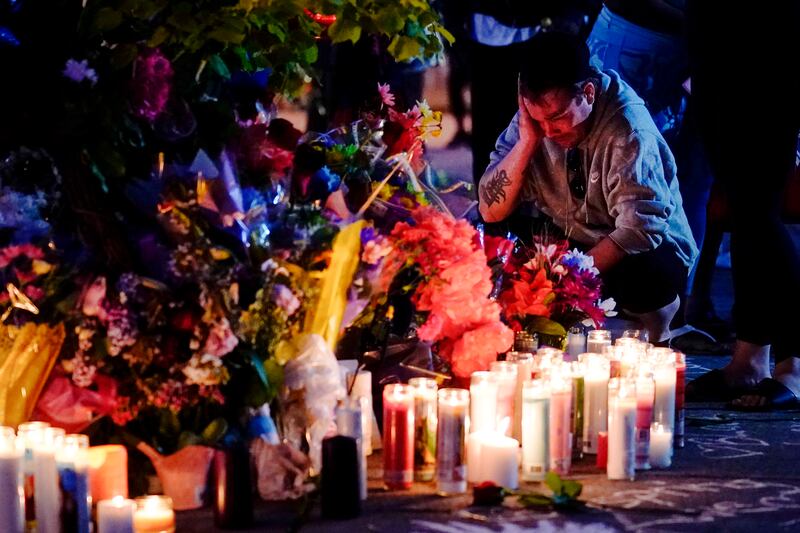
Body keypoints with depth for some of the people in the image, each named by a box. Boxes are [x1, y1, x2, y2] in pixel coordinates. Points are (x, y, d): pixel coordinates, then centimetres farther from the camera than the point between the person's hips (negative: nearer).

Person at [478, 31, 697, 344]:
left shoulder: (628, 130, -24)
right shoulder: (533, 119, -8)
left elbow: (641, 228, -28)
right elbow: (491, 212, -11)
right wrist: (527, 141, -23)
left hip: (644, 249, -4)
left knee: (645, 274, -38)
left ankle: (655, 343, -4)